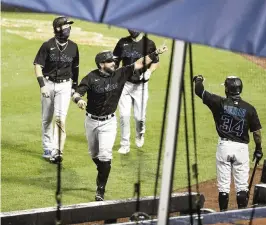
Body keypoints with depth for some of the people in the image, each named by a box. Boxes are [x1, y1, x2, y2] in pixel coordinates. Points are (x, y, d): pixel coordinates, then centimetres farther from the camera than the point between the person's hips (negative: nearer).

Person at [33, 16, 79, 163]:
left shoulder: (73, 47, 0)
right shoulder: (48, 45, -8)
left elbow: (75, 68, 12)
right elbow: (37, 65, -6)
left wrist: (74, 86, 14)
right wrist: (42, 85, -14)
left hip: (64, 86, 0)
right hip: (48, 83, 0)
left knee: (60, 118, -13)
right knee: (47, 119, 10)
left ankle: (58, 151, -14)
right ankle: (48, 148, 25)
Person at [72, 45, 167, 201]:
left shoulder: (120, 74, -7)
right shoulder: (91, 77, -13)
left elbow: (139, 64, -6)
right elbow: (76, 94, -20)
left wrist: (156, 53, -14)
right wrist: (79, 100, -43)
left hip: (108, 122, -1)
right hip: (91, 121, 1)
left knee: (105, 156, -13)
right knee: (94, 154, 17)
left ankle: (101, 191, -7)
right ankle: (102, 174, 46)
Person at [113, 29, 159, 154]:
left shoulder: (149, 44, -4)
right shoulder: (123, 42, 3)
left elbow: (155, 62, 5)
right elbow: (115, 61, 10)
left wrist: (149, 71, -15)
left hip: (140, 85, -2)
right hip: (125, 84, 2)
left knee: (139, 116, 0)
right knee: (124, 115, -4)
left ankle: (140, 134, 33)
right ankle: (125, 144, 8)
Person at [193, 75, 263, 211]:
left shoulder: (220, 103, -7)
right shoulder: (249, 108, -4)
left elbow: (199, 91, 0)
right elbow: (256, 131, -1)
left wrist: (198, 80, 21)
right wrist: (258, 149, 12)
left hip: (224, 145, 0)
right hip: (241, 148, 0)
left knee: (223, 184, 7)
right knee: (242, 185, 6)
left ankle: (223, 212, 10)